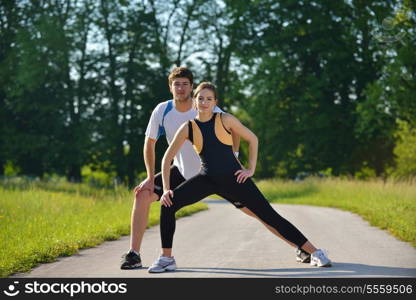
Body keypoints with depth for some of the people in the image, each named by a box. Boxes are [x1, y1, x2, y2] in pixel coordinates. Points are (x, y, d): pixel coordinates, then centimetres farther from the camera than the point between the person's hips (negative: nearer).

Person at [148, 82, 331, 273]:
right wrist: (166, 189, -8)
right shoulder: (188, 128, -3)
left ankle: (314, 252, 2)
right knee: (169, 203, -18)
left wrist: (251, 169, -2)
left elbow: (252, 139, 4)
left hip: (233, 177, -2)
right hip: (207, 179, 2)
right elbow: (167, 158, 0)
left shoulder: (225, 120, -6)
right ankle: (166, 258, -6)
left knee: (269, 216, -5)